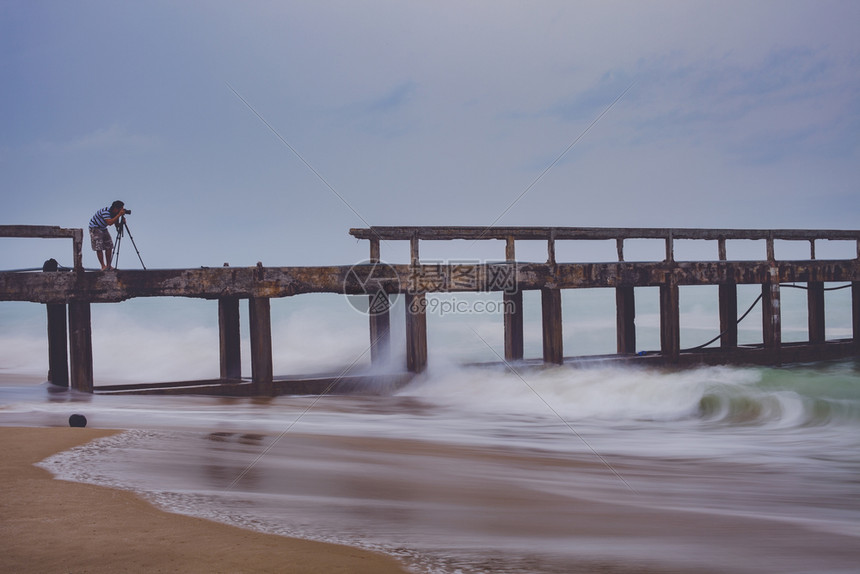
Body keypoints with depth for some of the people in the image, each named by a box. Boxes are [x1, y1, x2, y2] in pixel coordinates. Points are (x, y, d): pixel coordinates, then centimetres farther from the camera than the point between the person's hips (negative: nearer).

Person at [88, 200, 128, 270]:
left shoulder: (115, 213, -4)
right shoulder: (105, 211, -29)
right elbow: (109, 222, -41)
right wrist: (119, 215, -40)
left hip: (103, 228, 8)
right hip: (95, 228, -8)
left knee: (109, 246, 2)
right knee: (99, 248, -12)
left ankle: (108, 266, 6)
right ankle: (103, 266, -12)